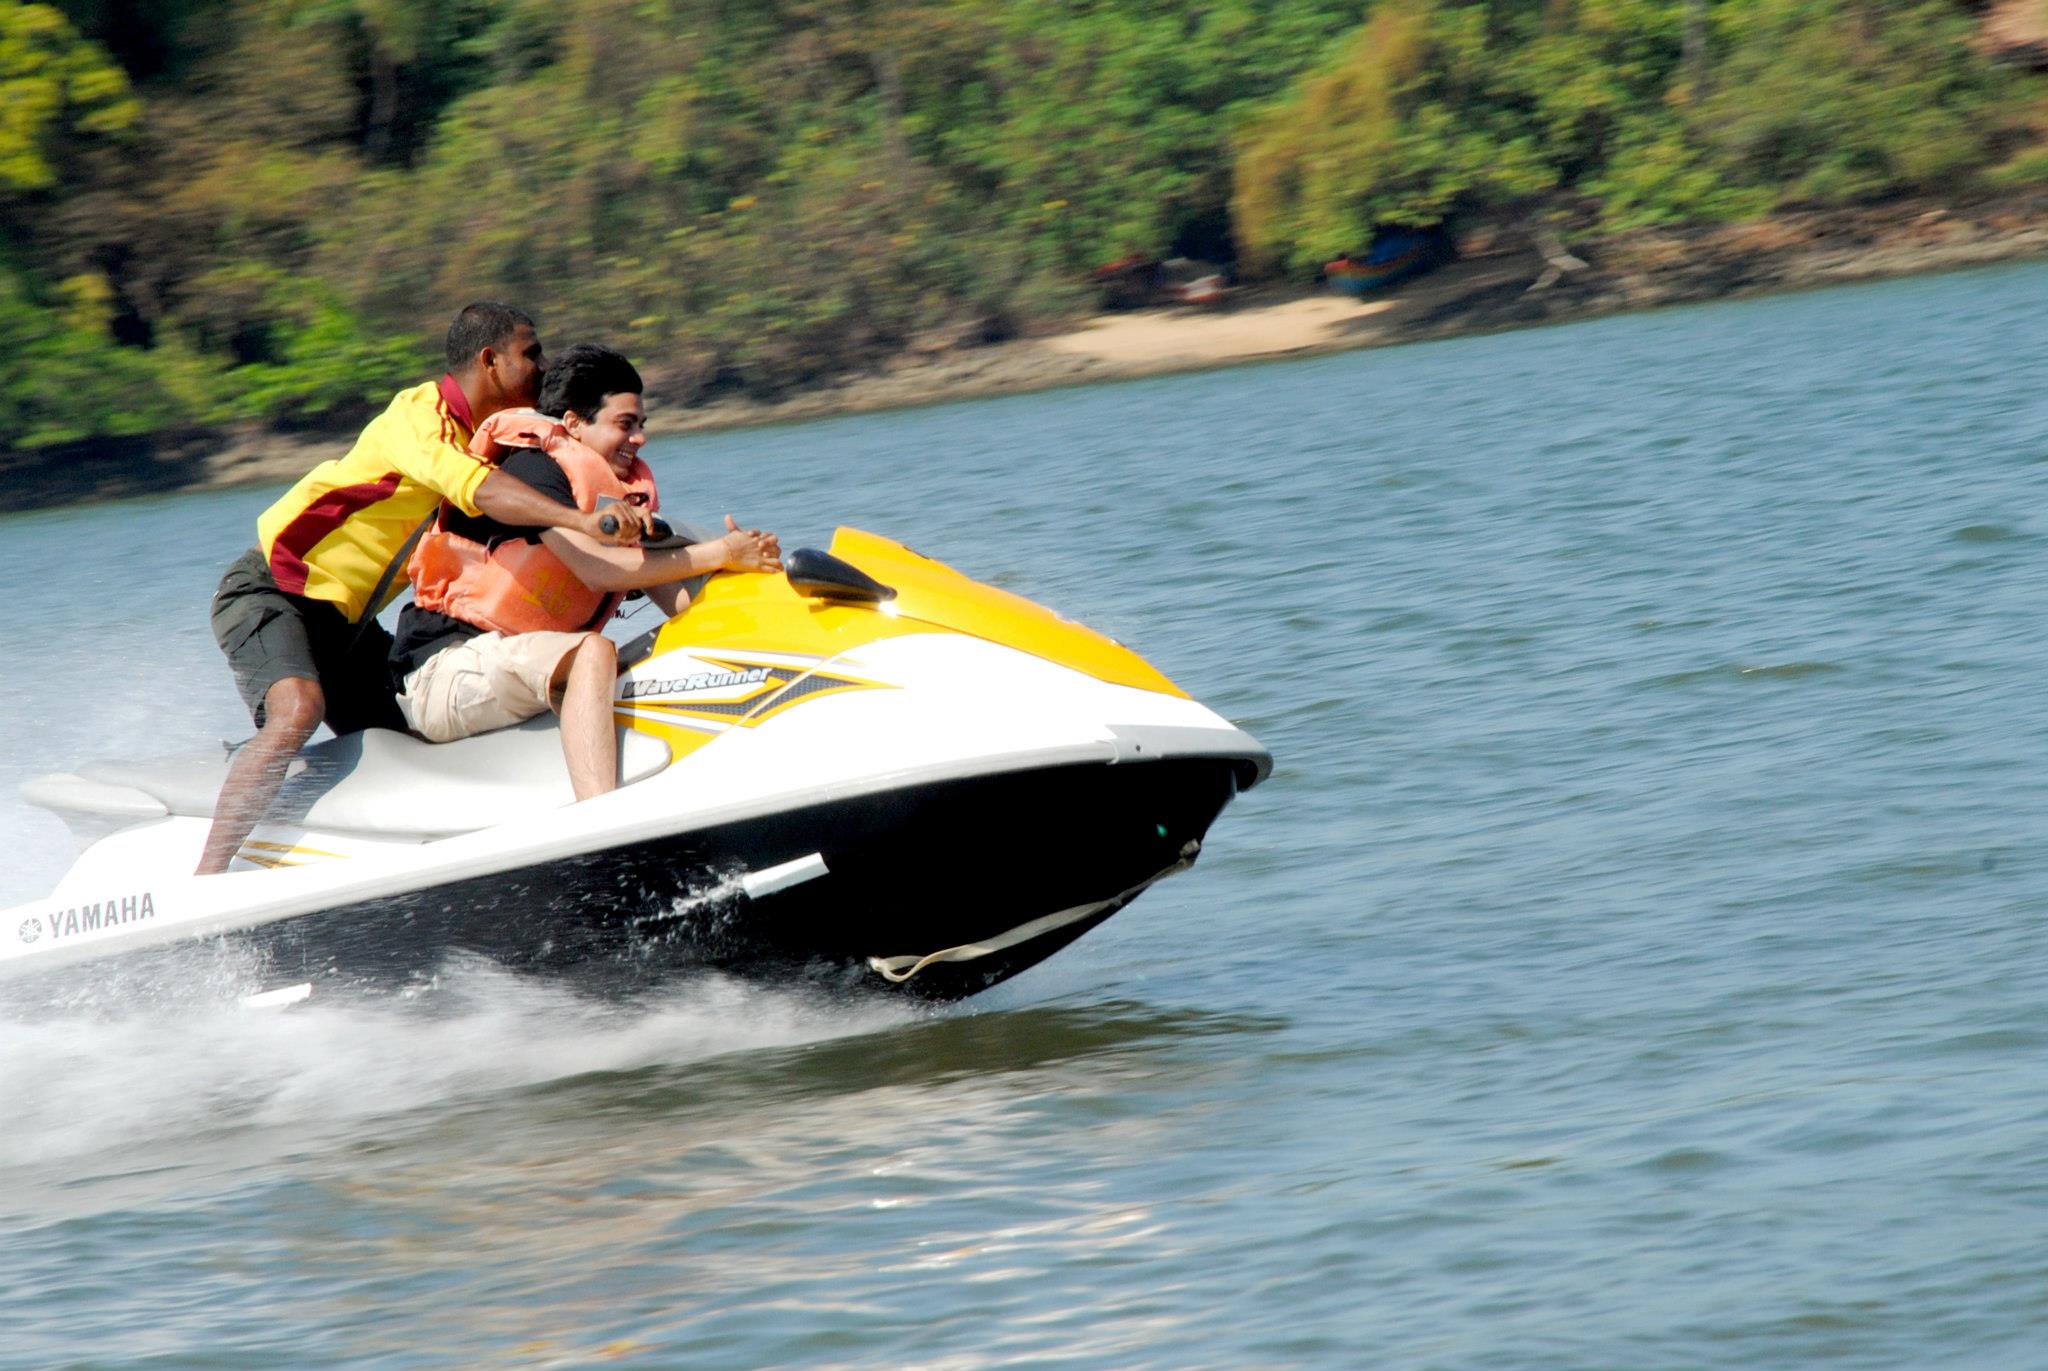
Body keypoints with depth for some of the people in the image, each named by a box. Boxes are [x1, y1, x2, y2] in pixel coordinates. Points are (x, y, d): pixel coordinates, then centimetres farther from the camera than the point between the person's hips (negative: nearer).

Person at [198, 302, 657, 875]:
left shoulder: (489, 438, 9)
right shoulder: (419, 414, -20)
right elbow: (471, 487, -40)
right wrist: (581, 520, -52)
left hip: (344, 622, 10)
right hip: (269, 590, -10)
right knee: (297, 712, -32)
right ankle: (205, 881, -37)